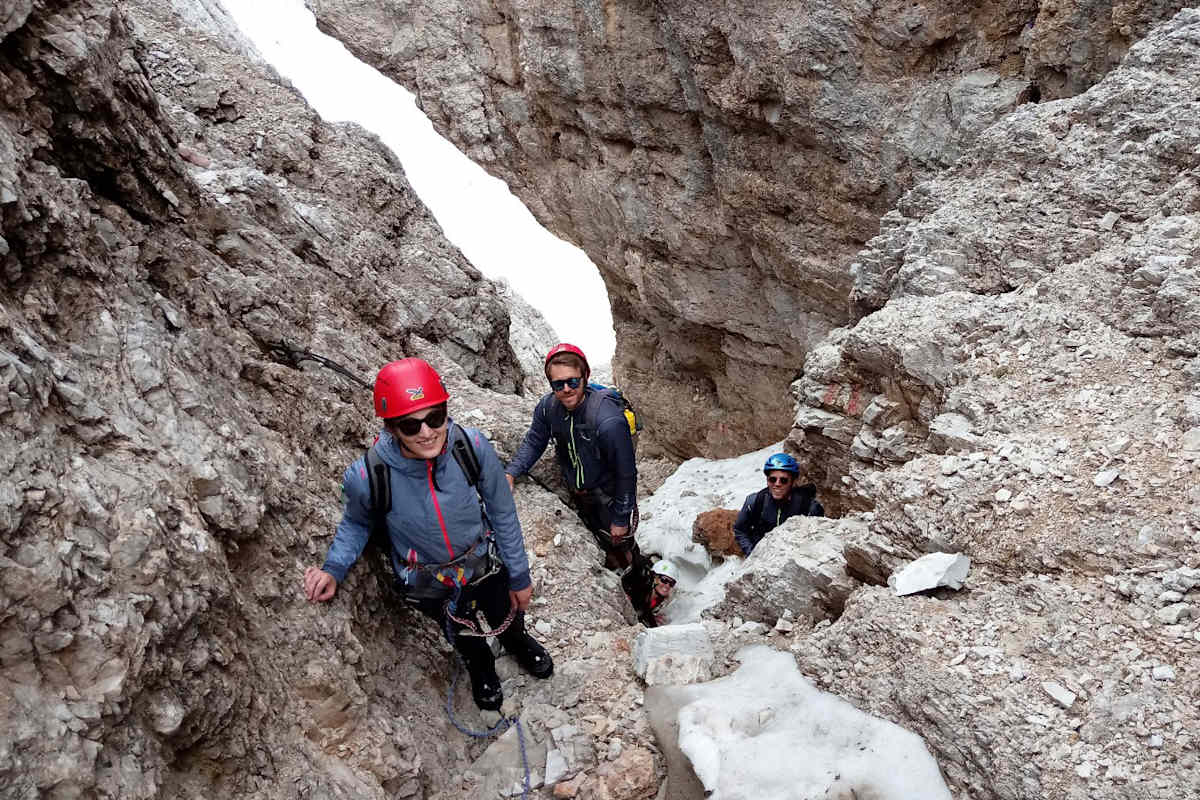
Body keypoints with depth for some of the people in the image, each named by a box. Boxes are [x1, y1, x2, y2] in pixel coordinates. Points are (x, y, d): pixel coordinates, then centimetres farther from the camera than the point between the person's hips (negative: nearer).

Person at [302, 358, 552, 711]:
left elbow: (503, 514, -15)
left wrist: (520, 576, -5)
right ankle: (481, 669, 67)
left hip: (486, 564, 1)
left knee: (507, 620, 30)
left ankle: (518, 643, 69)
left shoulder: (473, 447, -32)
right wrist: (333, 569, -24)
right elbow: (355, 523, -8)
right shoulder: (366, 477, -35)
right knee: (463, 636, 30)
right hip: (429, 586, 0)